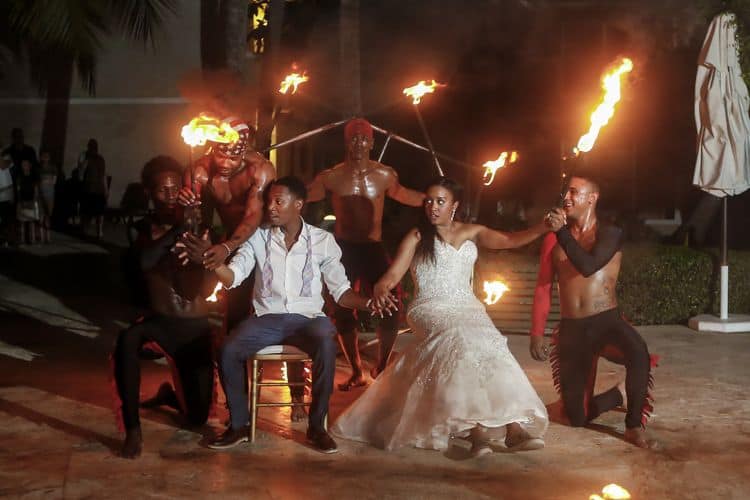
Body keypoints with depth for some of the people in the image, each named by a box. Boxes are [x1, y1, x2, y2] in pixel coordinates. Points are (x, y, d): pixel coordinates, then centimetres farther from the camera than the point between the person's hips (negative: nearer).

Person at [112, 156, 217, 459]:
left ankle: (169, 394, 38)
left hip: (195, 326, 1)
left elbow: (206, 289, -12)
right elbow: (145, 262, -26)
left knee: (198, 417, 0)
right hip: (159, 321, -1)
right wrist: (177, 229, -32)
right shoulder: (143, 229, -1)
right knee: (127, 339, -39)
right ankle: (132, 429, -27)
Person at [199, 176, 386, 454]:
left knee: (326, 347, -34)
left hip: (307, 317, -1)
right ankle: (238, 425, -4)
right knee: (228, 350, -25)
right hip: (267, 317, 1)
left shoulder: (322, 240, 3)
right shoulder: (259, 237, 5)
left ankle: (317, 426, -16)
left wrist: (369, 304, -14)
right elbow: (231, 277, -4)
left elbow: (340, 290, 4)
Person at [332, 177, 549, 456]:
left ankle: (513, 424, -35)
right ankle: (476, 427, -40)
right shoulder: (417, 238, 8)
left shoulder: (471, 233, 17)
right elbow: (393, 274, -2)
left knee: (489, 345, -28)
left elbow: (510, 241, 5)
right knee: (463, 339, -34)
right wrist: (380, 289, -24)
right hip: (431, 310, -3)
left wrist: (544, 227, -10)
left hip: (468, 308, 3)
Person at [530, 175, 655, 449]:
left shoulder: (609, 234, -4)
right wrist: (536, 334, 0)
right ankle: (623, 393, 34)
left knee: (639, 353, -39)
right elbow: (542, 289, 6)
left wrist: (562, 232, -20)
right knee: (578, 418, 4)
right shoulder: (553, 240, 5)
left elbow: (588, 266, -22)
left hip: (607, 321, -3)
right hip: (572, 330, 3)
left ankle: (634, 425, -19)